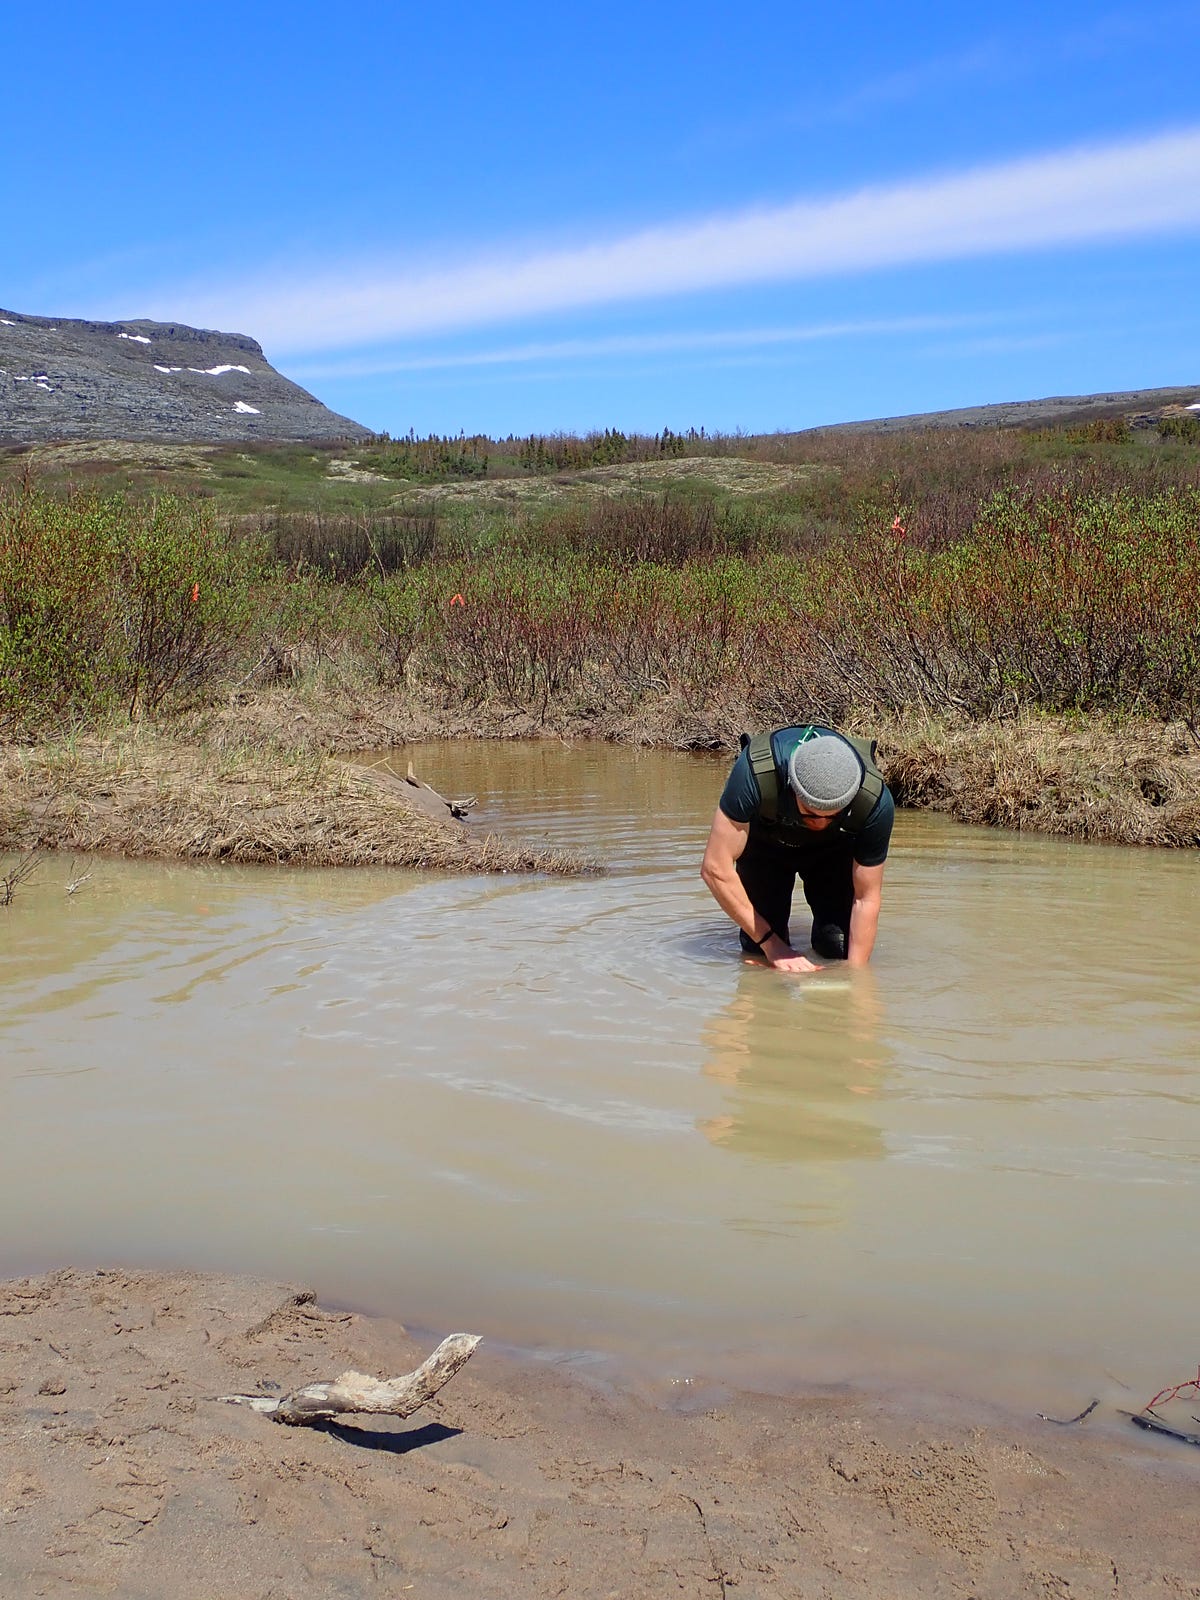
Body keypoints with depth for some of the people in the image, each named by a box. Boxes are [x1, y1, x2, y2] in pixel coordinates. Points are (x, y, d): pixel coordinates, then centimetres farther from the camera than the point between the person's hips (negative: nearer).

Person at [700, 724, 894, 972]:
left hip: (835, 846, 1)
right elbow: (715, 869, -34)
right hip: (764, 839, 0)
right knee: (759, 949, -12)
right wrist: (771, 943, -30)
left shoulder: (875, 801, -36)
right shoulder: (754, 772, -42)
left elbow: (866, 898, -22)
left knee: (840, 945, -16)